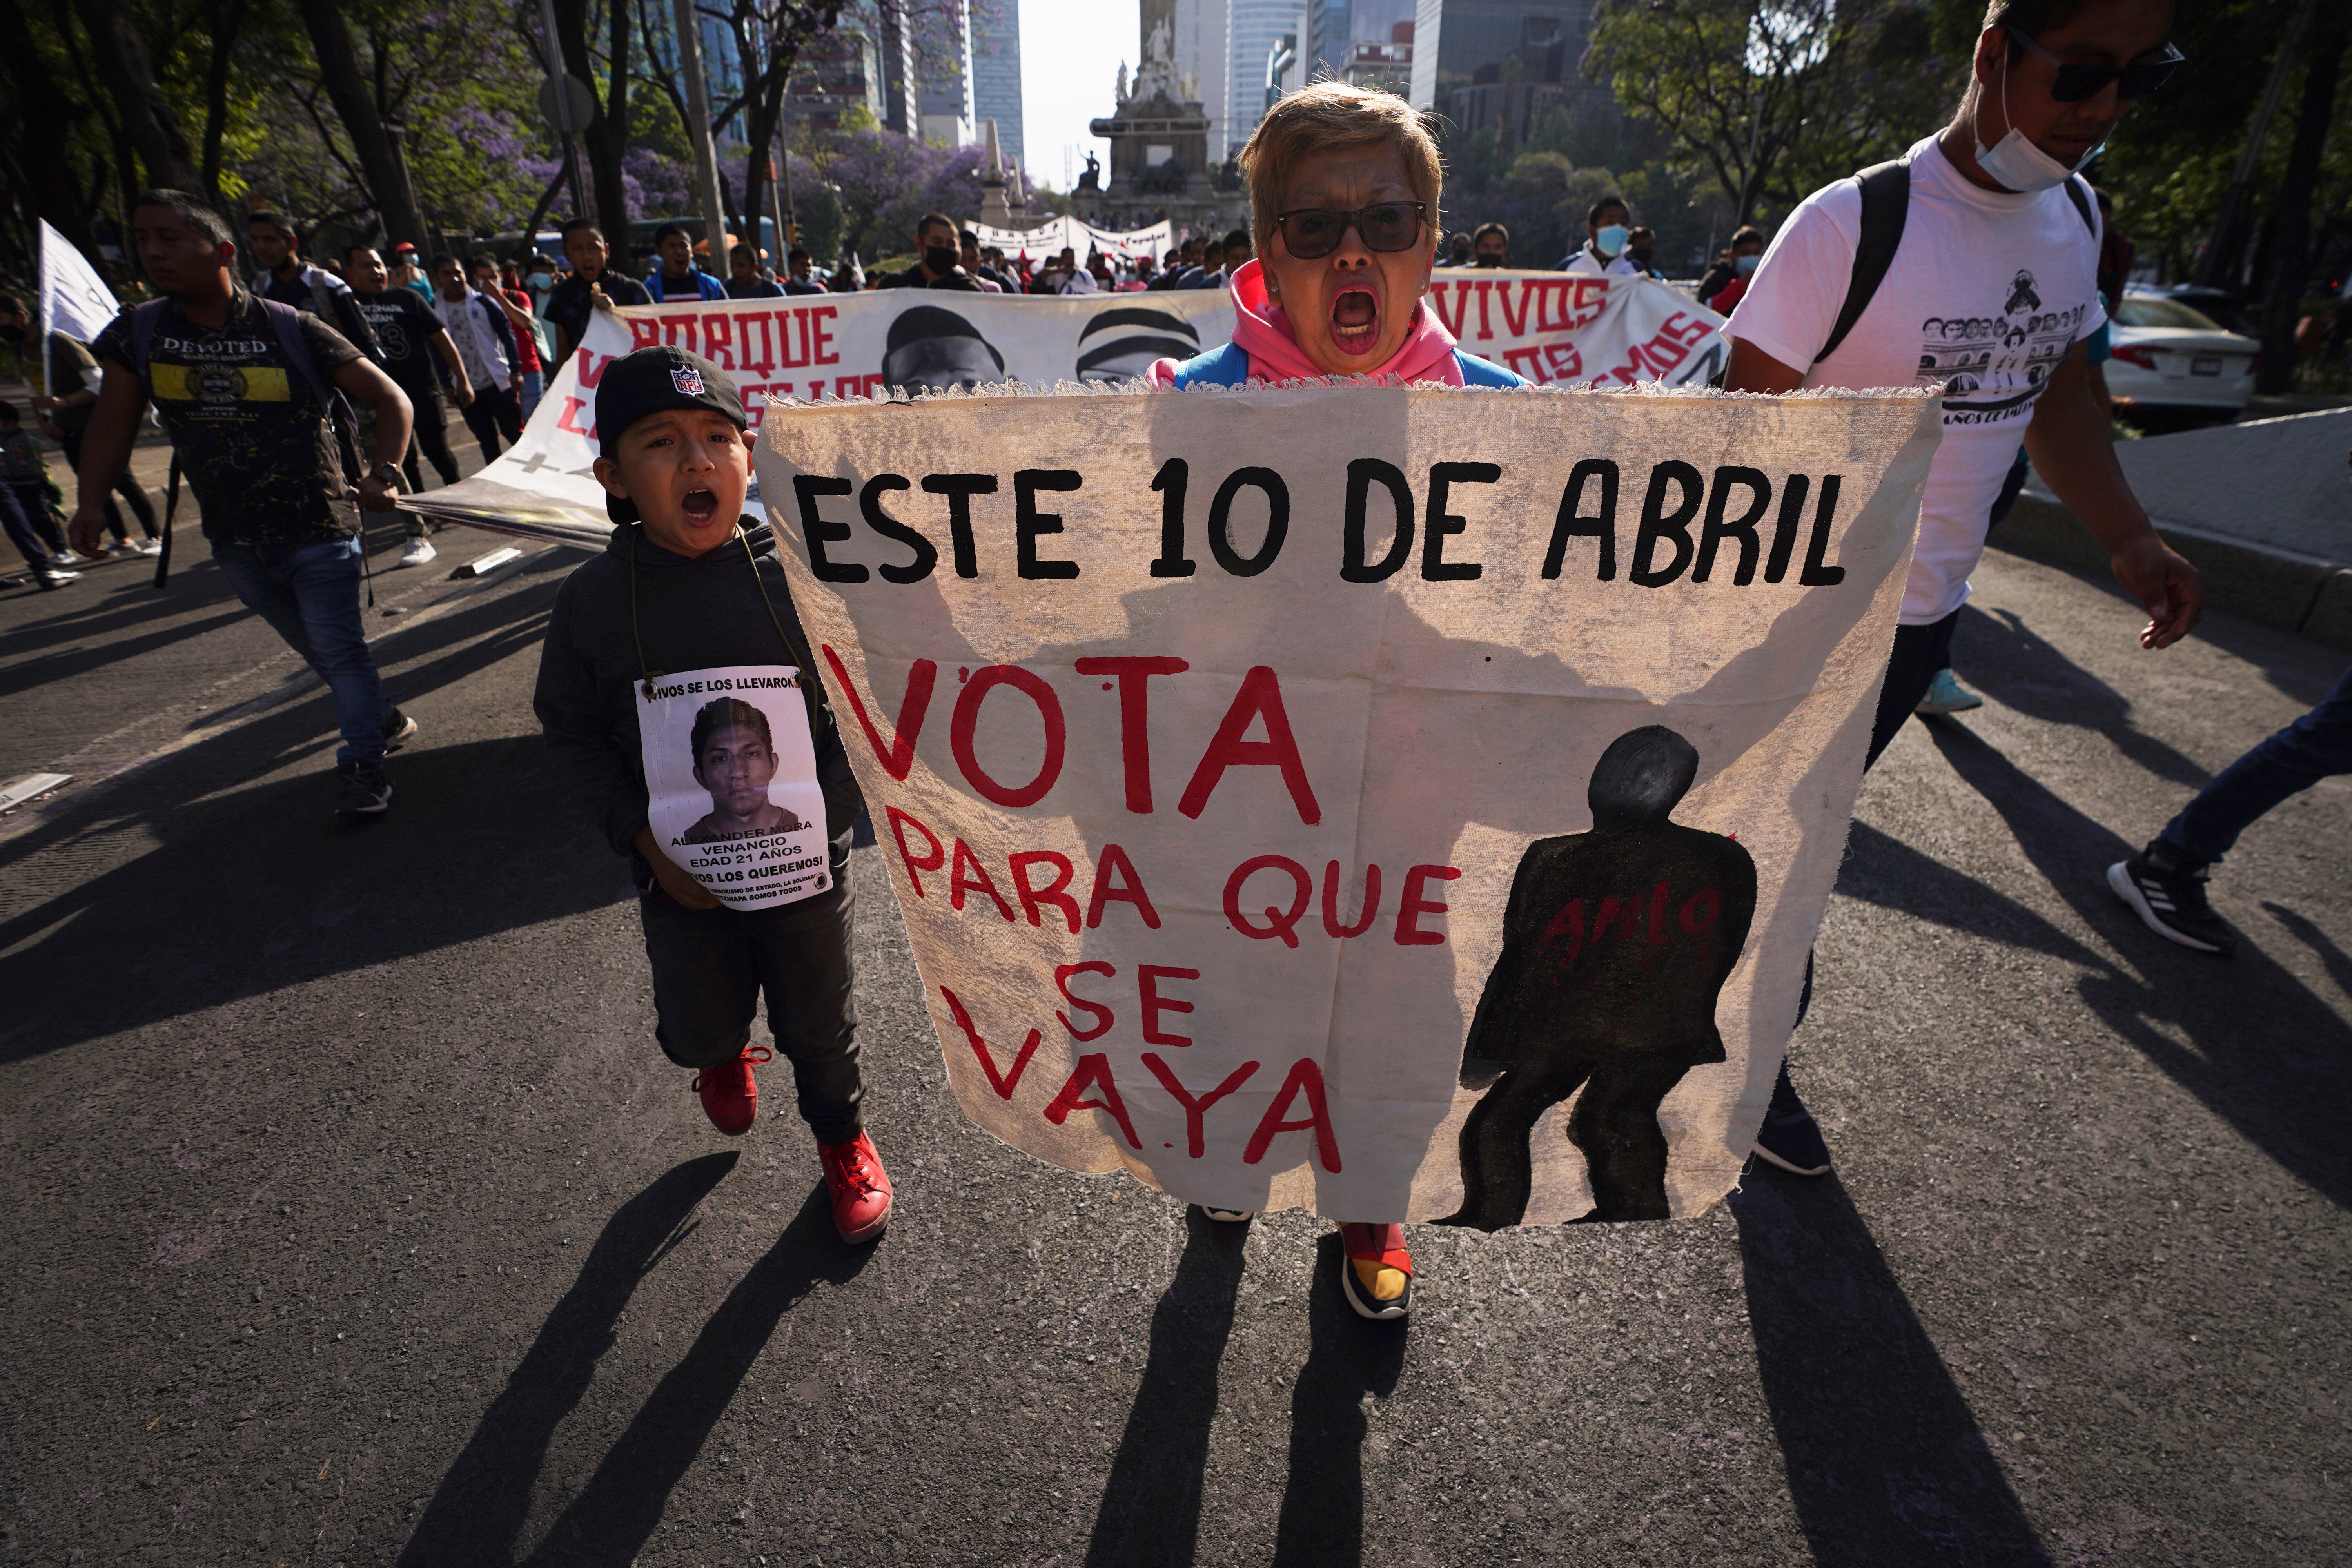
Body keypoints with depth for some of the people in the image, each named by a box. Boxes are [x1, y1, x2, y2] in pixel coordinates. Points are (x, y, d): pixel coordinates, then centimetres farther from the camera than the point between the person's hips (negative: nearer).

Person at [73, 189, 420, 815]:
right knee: (315, 649, 16)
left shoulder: (292, 330, -10)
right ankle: (385, 720, 34)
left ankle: (362, 762, 6)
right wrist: (90, 501, 1)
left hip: (319, 529, -5)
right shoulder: (136, 334, 3)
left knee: (339, 649, -4)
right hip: (237, 541, 5)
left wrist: (385, 472, -20)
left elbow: (390, 399, -7)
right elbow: (113, 424, 10)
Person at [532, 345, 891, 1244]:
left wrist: (825, 816, -18)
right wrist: (643, 837, -12)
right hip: (681, 875, 1)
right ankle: (725, 1053, 58)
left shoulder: (797, 577, -14)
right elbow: (571, 730, -1)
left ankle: (842, 1138, 46)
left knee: (820, 1025, 15)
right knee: (699, 1028, 18)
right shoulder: (592, 602, -10)